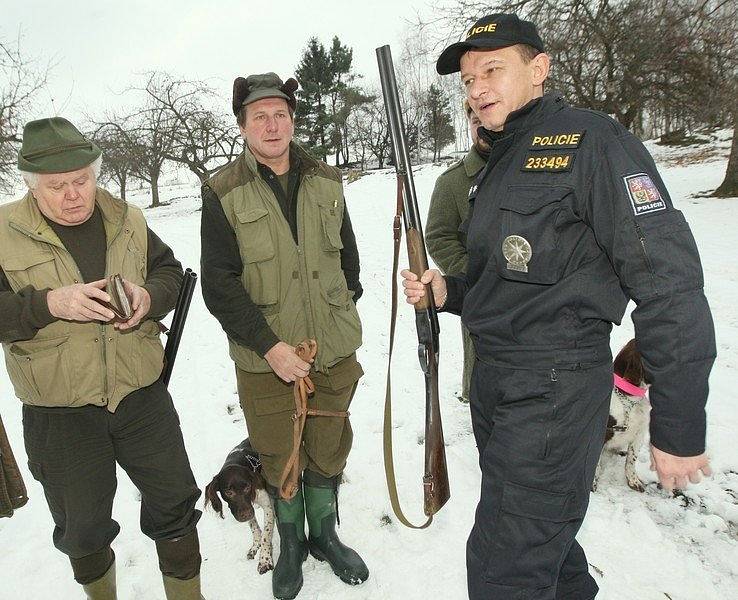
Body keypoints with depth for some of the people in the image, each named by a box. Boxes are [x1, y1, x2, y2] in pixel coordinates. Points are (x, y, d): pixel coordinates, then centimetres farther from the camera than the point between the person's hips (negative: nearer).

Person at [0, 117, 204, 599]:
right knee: (83, 528, 18)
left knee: (174, 502, 13)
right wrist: (51, 304, -25)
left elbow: (171, 273, 7)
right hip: (58, 415, -1)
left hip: (142, 397, 2)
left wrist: (149, 296, -14)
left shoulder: (128, 220, 2)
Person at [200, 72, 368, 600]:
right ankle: (291, 543, 40)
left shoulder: (326, 181, 4)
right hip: (266, 359, -2)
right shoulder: (223, 193, -6)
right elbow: (218, 284, -10)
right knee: (280, 458, 14)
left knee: (329, 452, 17)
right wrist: (269, 345, -16)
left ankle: (325, 534, 42)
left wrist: (343, 314, 13)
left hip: (335, 352, 3)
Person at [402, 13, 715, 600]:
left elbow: (669, 284, -18)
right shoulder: (500, 166, 15)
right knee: (546, 540, 24)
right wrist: (447, 292, 2)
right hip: (494, 381, 9)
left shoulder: (590, 141, -12)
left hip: (554, 391, -8)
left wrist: (679, 428, -17)